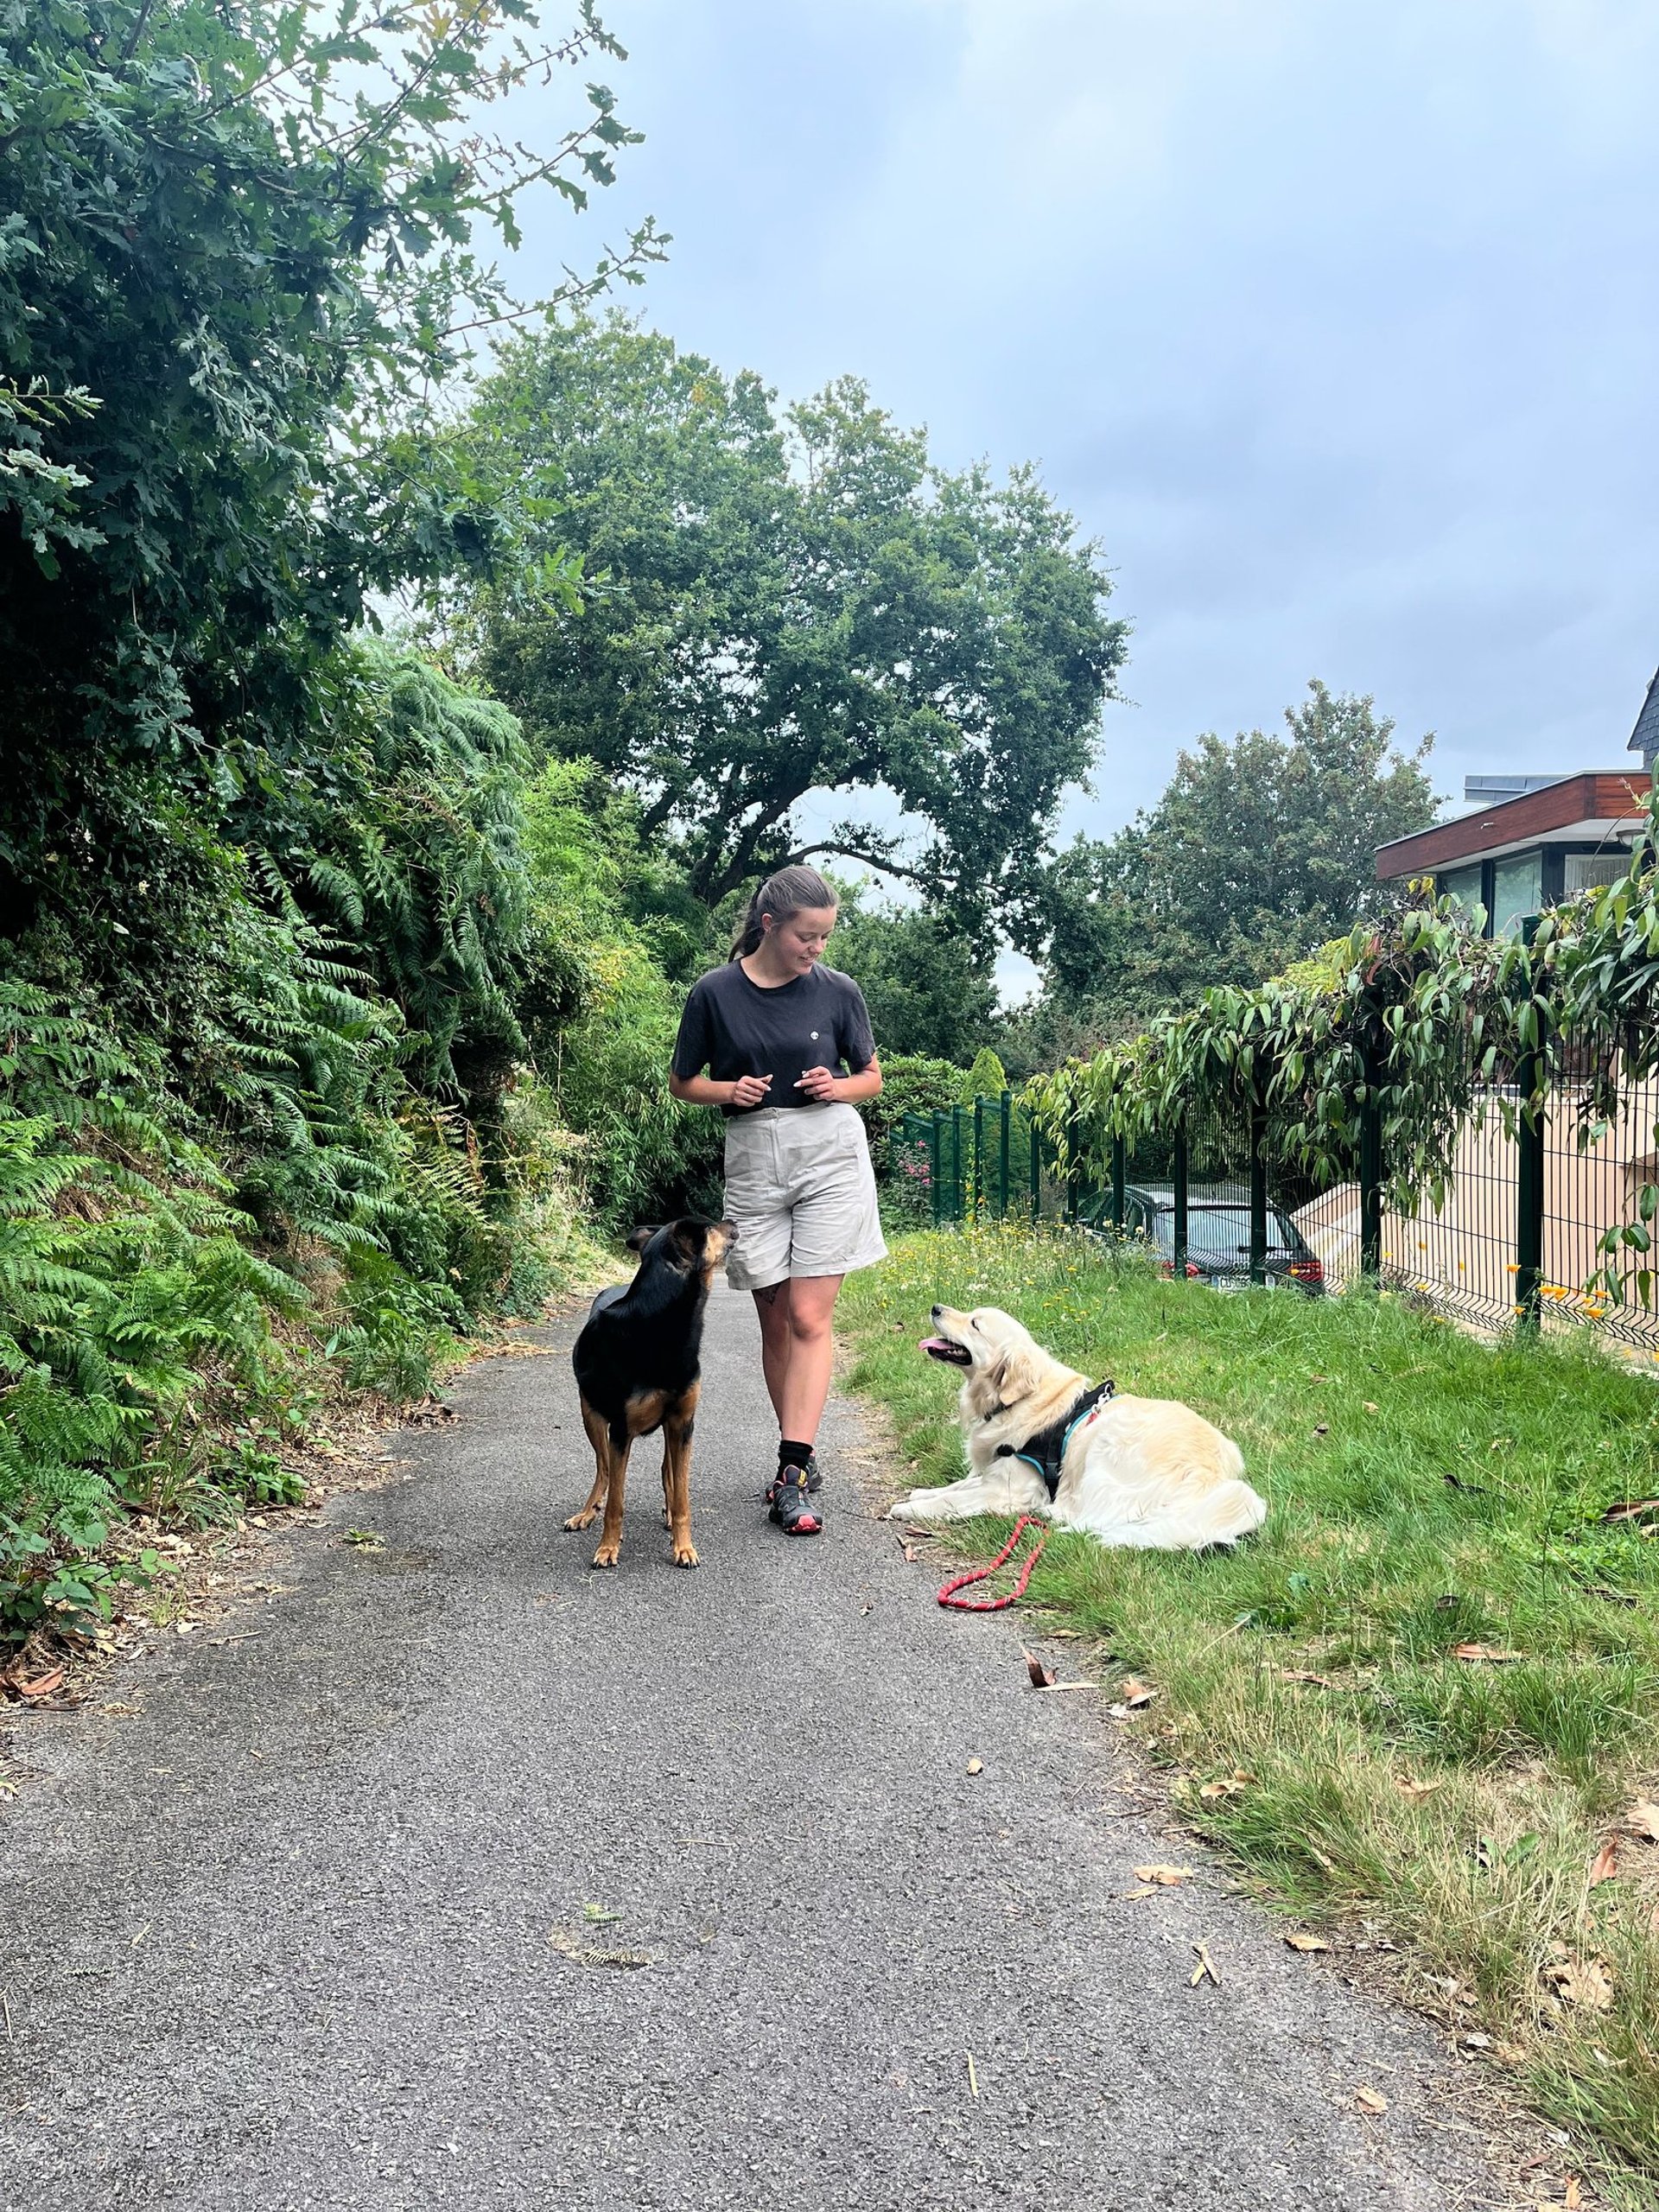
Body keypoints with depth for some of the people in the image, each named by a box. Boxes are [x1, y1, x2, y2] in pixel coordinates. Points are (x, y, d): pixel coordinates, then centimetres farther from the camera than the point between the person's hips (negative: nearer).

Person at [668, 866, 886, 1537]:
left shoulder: (838, 990, 0)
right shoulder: (715, 992, -2)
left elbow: (872, 1075, 12)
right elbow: (683, 1083, 8)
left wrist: (837, 1086, -9)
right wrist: (729, 1090, -12)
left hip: (829, 1153, -1)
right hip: (753, 1159, 1)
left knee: (809, 1318, -8)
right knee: (775, 1322, 8)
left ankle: (793, 1473, -10)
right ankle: (800, 1455, 22)